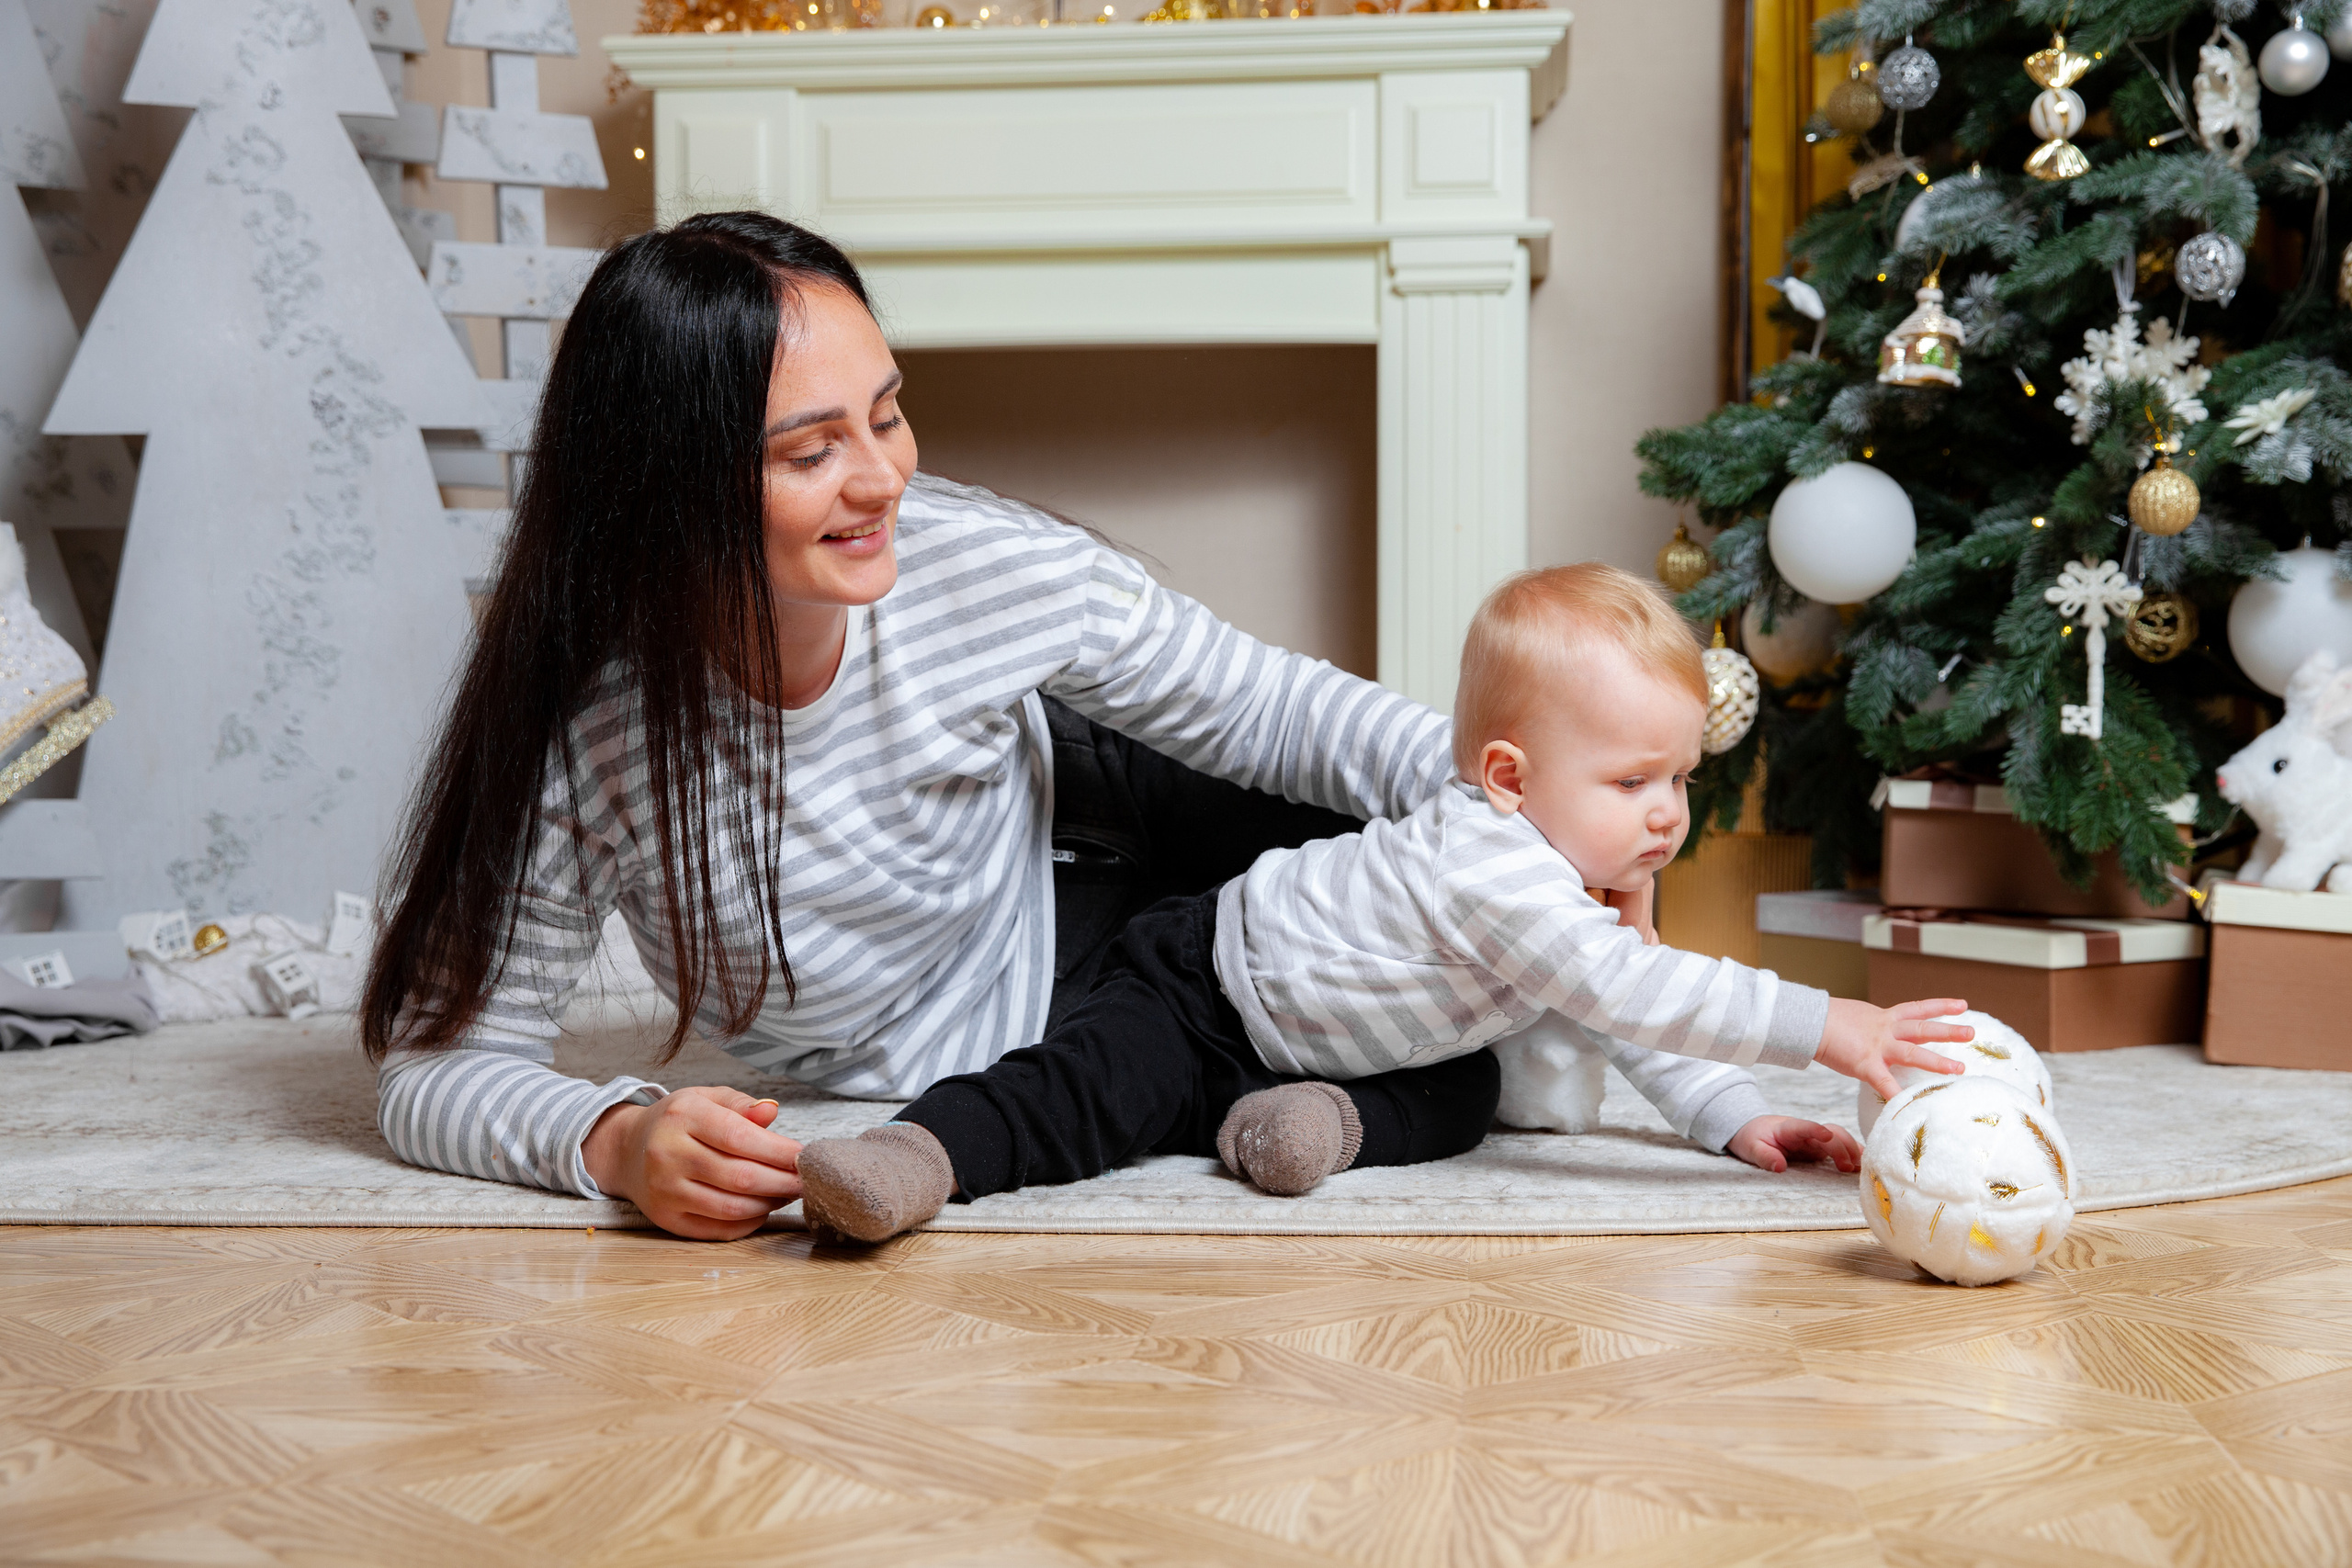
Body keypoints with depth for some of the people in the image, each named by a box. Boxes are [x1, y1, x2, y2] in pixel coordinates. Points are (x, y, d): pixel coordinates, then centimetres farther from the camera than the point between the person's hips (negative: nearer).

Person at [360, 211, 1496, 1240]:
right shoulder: (572, 738, -35)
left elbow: (1270, 711, -14)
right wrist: (614, 1142, -48)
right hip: (949, 1059, -3)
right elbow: (443, 1060, -27)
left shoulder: (994, 566, -28)